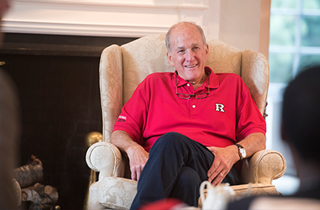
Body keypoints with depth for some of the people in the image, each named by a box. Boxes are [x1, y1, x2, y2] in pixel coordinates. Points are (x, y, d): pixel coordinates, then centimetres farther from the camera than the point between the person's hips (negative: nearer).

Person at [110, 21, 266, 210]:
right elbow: (120, 133, 19)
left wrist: (234, 152, -6)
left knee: (172, 140, -35)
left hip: (214, 171, 0)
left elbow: (258, 137, 17)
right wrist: (133, 149, -6)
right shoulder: (153, 84, 26)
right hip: (161, 168, 0)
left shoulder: (233, 84, 25)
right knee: (186, 178, -40)